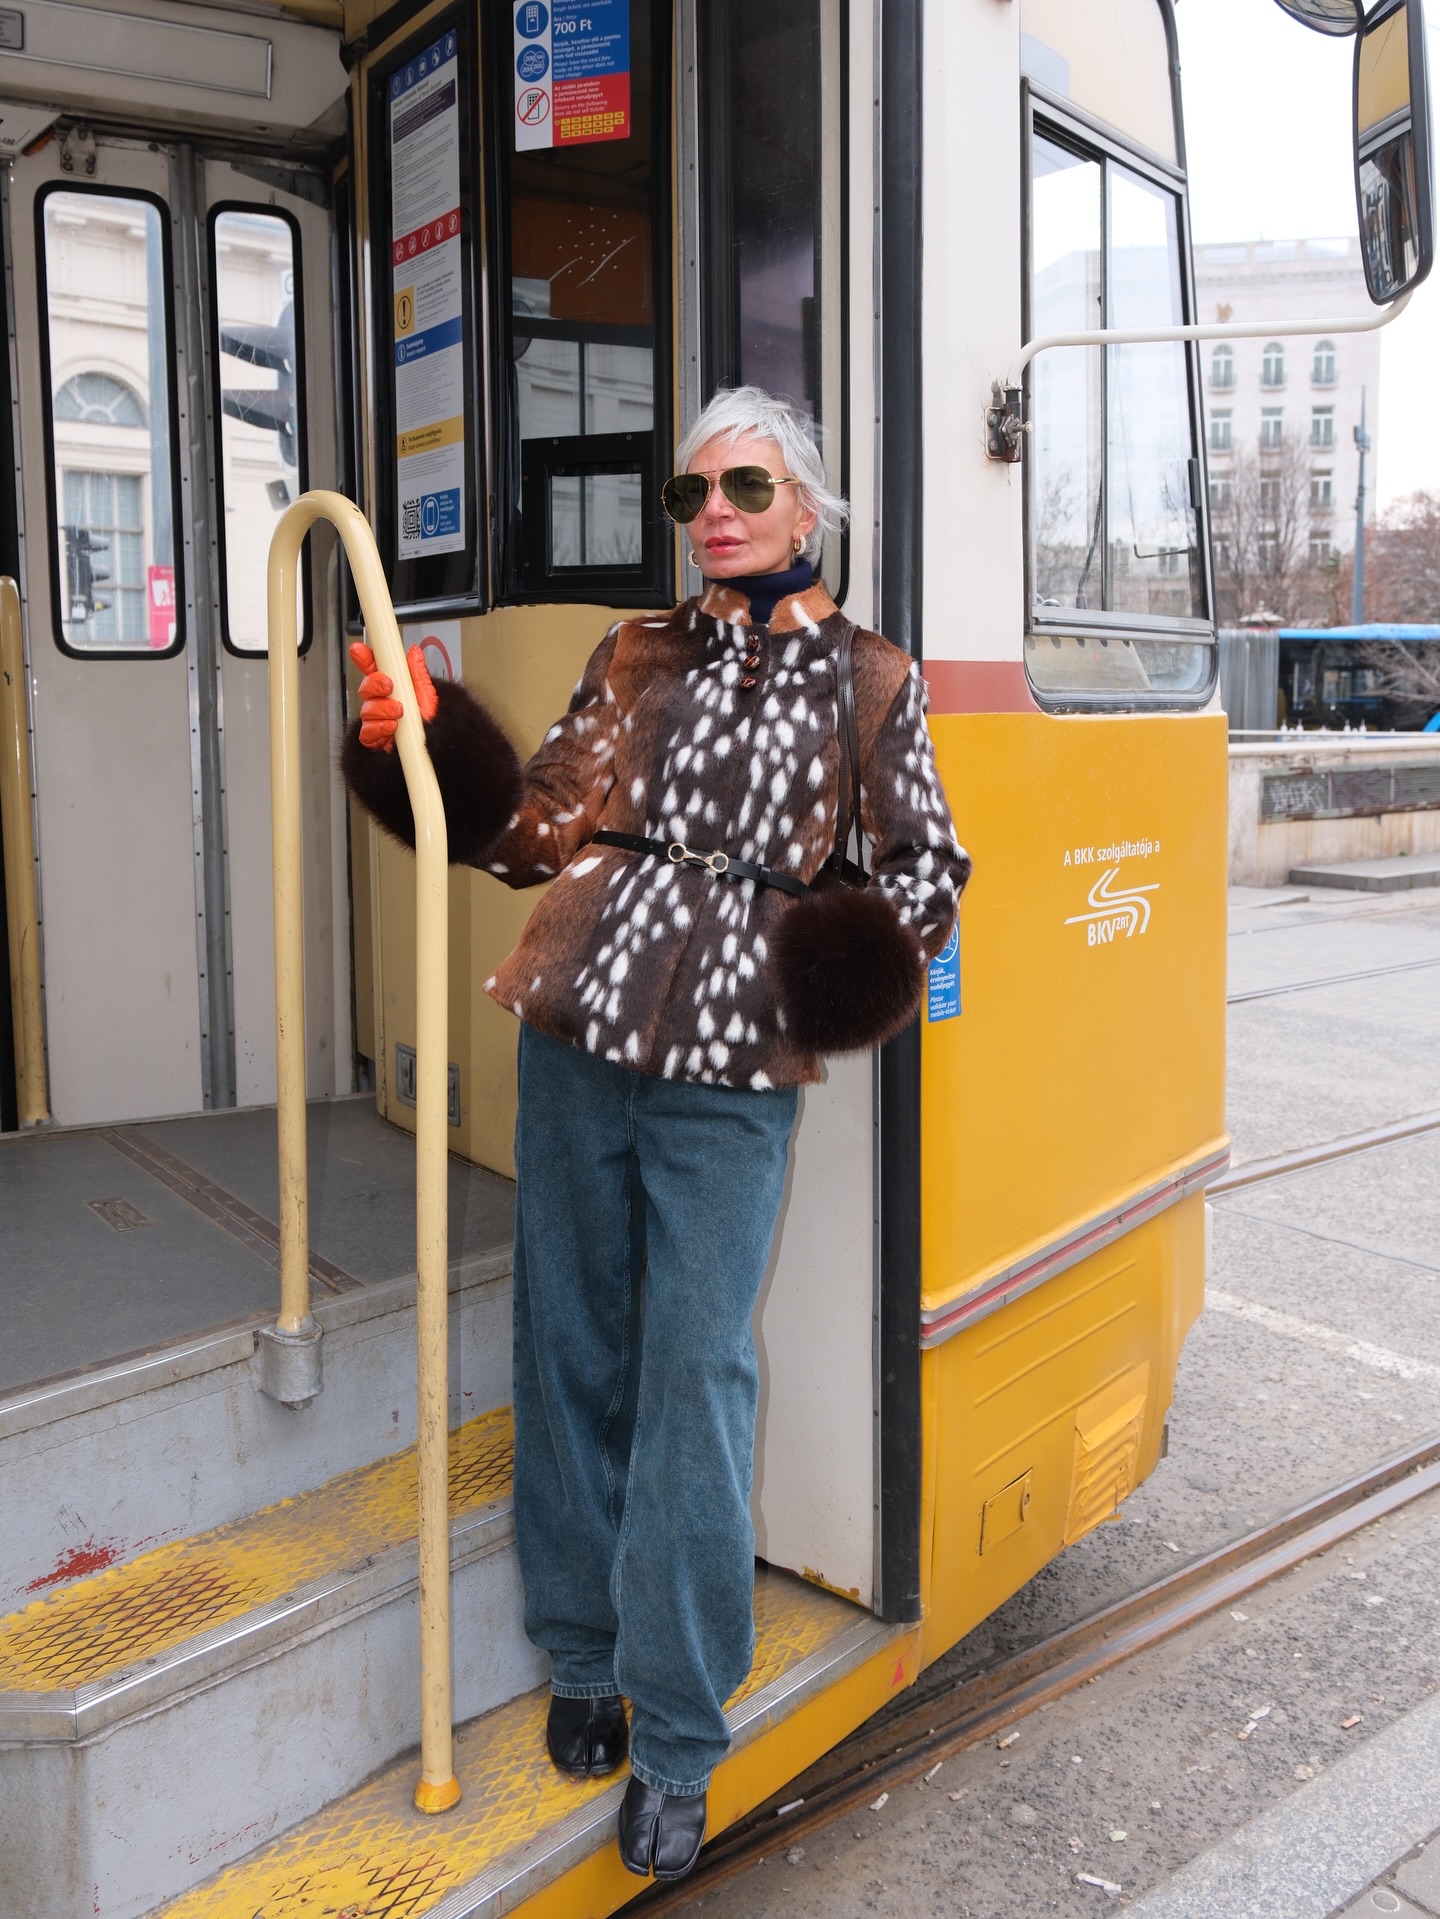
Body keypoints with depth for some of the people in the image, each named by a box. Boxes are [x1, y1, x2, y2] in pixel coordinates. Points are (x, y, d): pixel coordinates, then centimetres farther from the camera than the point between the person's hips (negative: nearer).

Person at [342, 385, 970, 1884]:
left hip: (727, 1068, -3)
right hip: (579, 1035, 3)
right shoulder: (636, 655, 12)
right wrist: (420, 745, -2)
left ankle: (675, 1743, 14)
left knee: (694, 1375, -2)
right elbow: (538, 826, 10)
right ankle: (583, 1660, 30)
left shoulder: (868, 680, 6)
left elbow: (927, 863, 11)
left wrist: (876, 954, -7)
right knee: (573, 1347, 10)